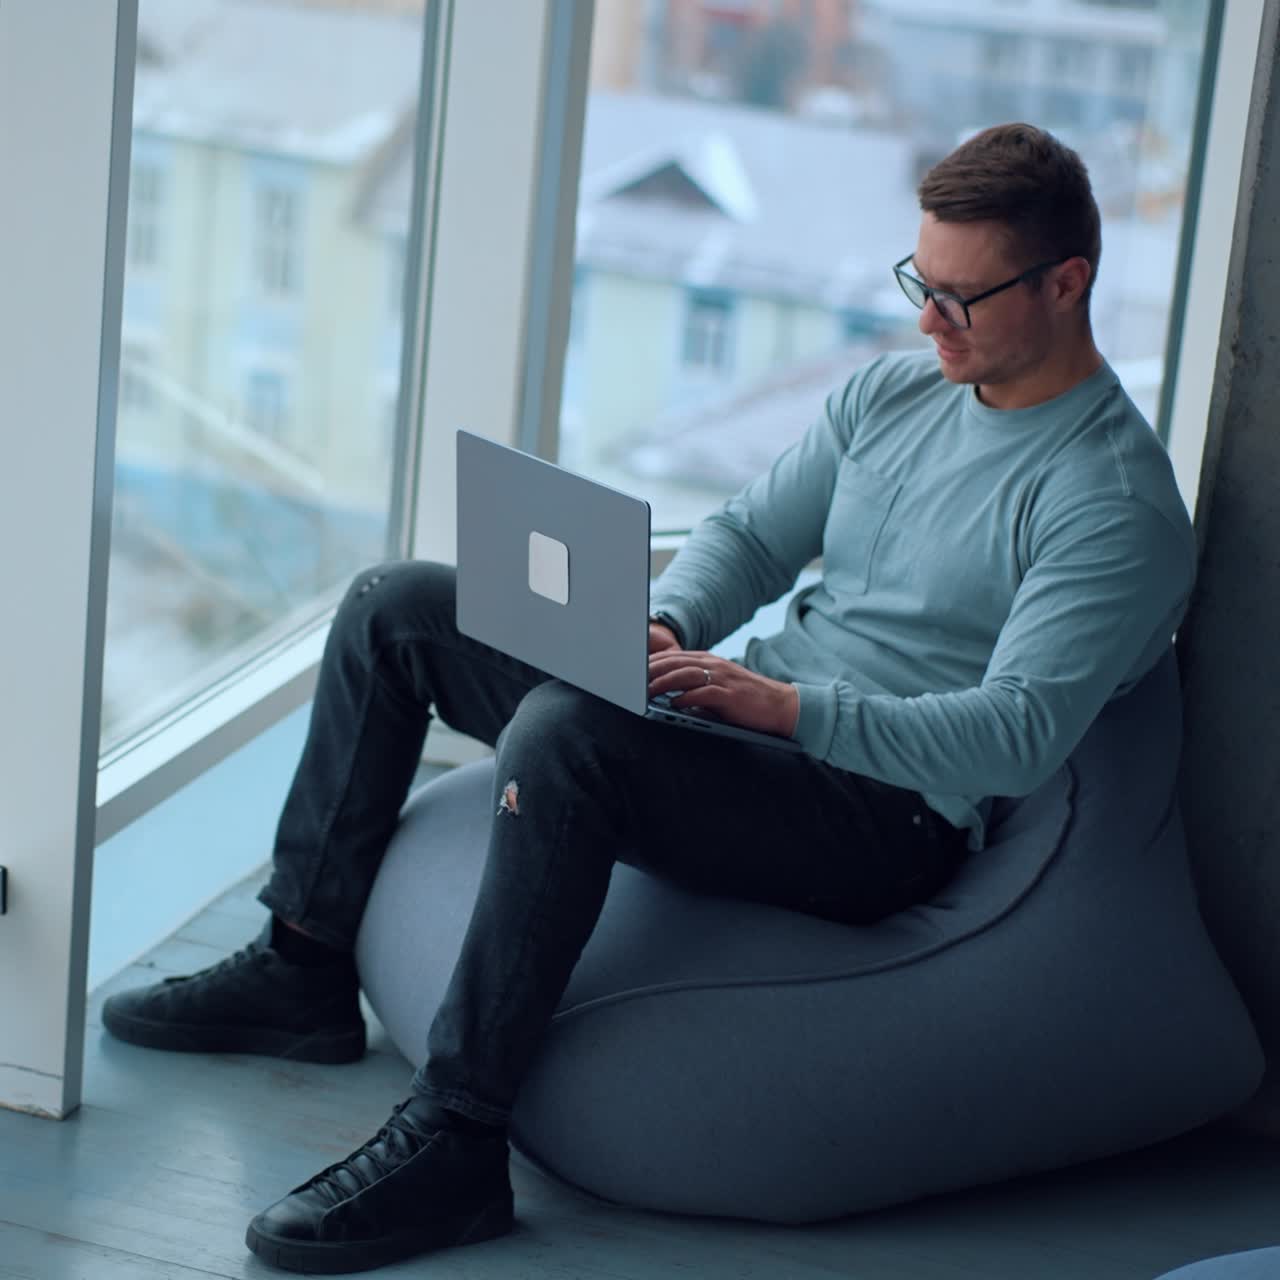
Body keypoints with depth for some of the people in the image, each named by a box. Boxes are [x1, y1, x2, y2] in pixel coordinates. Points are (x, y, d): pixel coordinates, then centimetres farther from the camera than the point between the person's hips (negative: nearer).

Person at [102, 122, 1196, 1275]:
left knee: (563, 734, -37)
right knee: (396, 606, 6)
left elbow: (1019, 737, -24)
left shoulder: (1117, 501, -15)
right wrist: (664, 626, -6)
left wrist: (793, 709, -31)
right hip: (752, 715, 9)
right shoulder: (894, 390, 11)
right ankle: (302, 971, 11)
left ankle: (453, 1142, -31)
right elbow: (747, 534, 16)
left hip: (888, 813, -9)